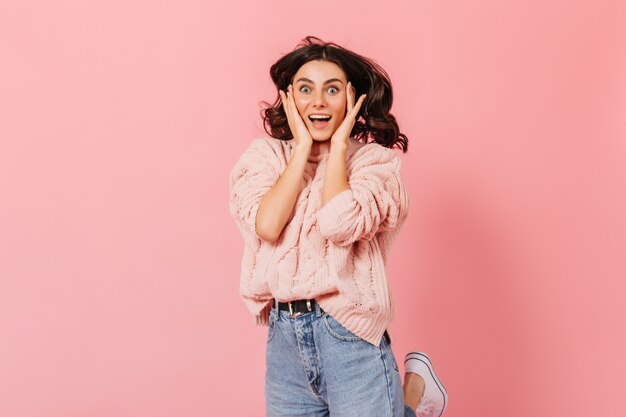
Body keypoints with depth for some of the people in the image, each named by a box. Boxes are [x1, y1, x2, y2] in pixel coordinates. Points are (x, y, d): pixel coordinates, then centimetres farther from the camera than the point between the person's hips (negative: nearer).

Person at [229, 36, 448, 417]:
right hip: (284, 334, 4)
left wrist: (338, 146, -9)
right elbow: (267, 226, -13)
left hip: (348, 334, -3)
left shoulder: (375, 159, -3)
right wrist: (303, 147, -8)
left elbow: (339, 225, -21)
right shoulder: (265, 155, 4)